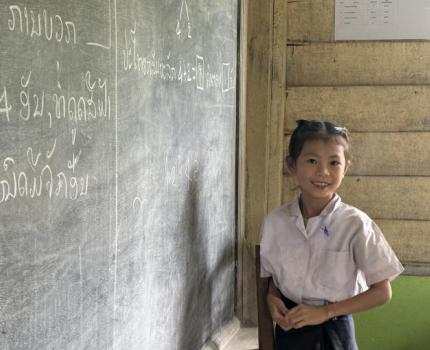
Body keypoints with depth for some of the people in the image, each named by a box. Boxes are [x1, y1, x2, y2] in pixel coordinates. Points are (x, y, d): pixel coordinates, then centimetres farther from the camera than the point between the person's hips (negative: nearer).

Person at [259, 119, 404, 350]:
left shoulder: (355, 224, -15)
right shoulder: (274, 222, -7)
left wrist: (325, 312, -16)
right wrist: (272, 297, -11)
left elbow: (382, 292, -10)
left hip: (334, 331, -2)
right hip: (288, 329, 2)